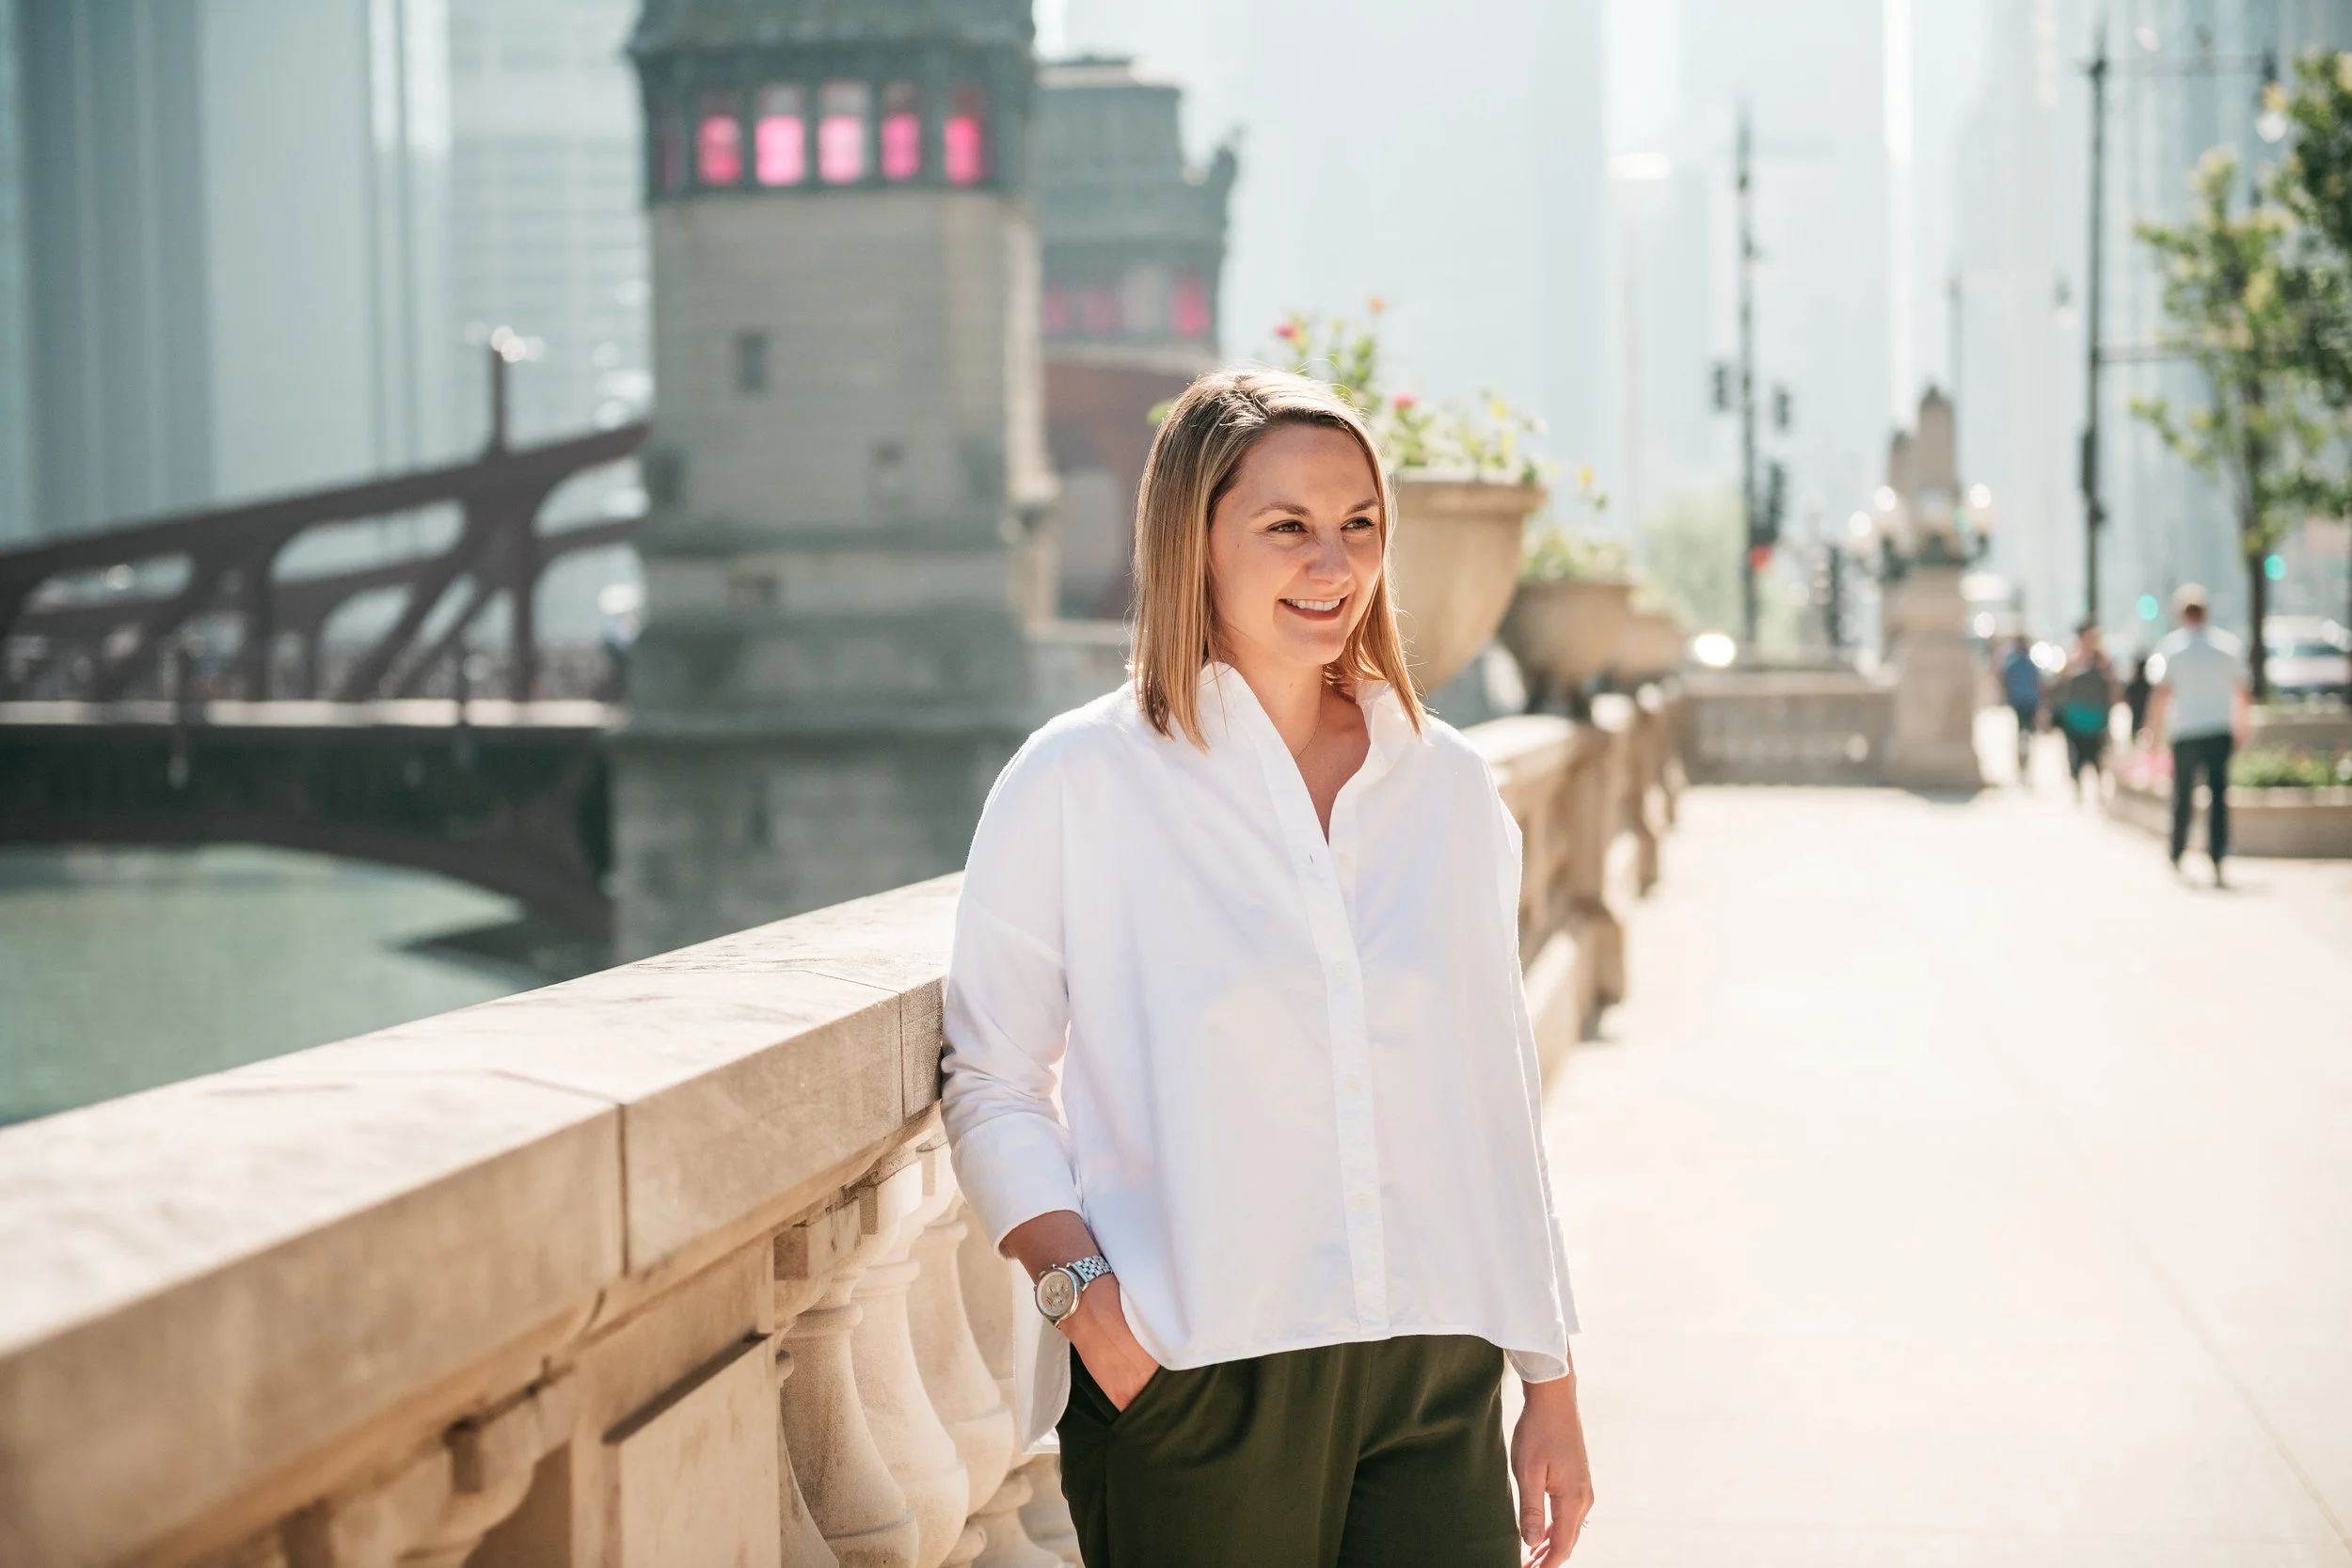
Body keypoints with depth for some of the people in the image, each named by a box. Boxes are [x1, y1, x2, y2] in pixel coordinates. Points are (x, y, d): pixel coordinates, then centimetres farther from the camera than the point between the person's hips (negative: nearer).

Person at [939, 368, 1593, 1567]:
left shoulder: (1449, 786, 11)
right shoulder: (1078, 781, -1)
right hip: (1192, 1380, -3)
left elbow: (1498, 1095, 14)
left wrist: (1550, 1387, 14)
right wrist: (1079, 1284, -15)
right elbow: (991, 1085, 1)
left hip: (1433, 1377, 3)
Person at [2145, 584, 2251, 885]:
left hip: (2185, 733, -1)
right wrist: (2241, 728, 20)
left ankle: (2177, 858, 24)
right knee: (2219, 796, -1)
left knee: (2183, 797, 12)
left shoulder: (2171, 647, -3)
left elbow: (2162, 694, -8)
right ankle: (2217, 866, -10)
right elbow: (2241, 694, 8)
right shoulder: (2230, 645, 4)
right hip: (2220, 732, 1)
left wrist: (2154, 731, -2)